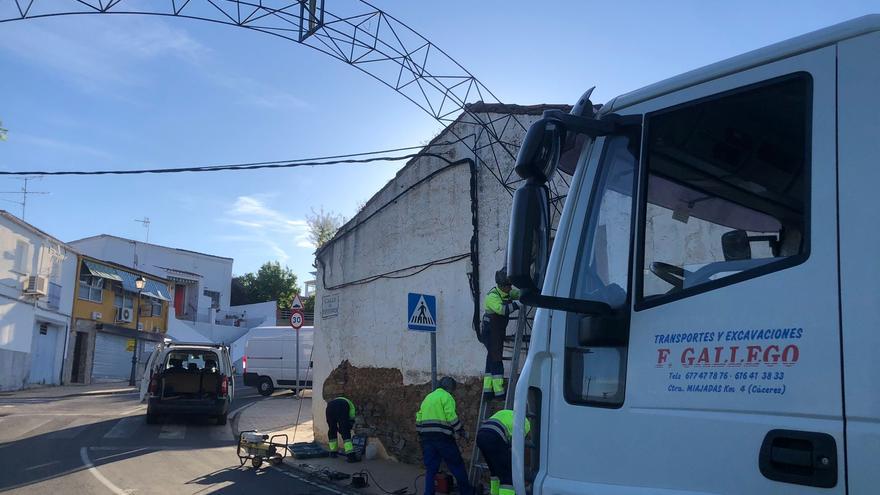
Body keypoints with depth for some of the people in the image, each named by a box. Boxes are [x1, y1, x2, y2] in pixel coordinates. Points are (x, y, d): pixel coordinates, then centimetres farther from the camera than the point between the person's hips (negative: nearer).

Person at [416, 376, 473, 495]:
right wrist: (461, 431, -4)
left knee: (430, 468, 10)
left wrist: (421, 435, 22)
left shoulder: (428, 397, 19)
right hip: (442, 436, -7)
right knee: (457, 465, 6)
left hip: (426, 437, 7)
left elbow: (419, 418, 18)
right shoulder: (446, 397, -5)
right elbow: (451, 417, -15)